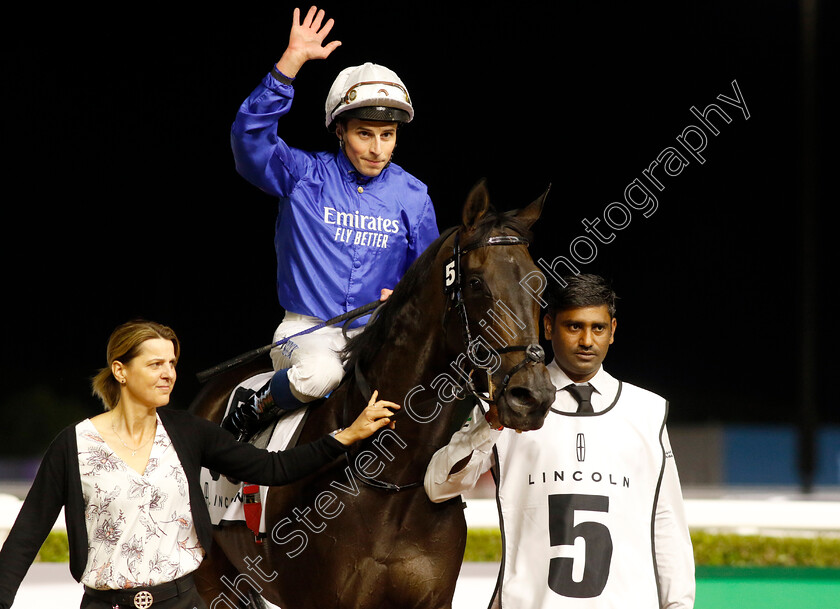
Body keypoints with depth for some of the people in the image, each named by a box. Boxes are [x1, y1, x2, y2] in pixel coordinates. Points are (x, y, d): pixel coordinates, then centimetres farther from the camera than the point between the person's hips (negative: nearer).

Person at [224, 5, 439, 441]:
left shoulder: (412, 196, 7)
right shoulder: (305, 178, -1)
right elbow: (250, 135, -17)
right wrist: (292, 60, -24)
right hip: (308, 327, -3)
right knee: (319, 373, -37)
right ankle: (256, 411, -5)